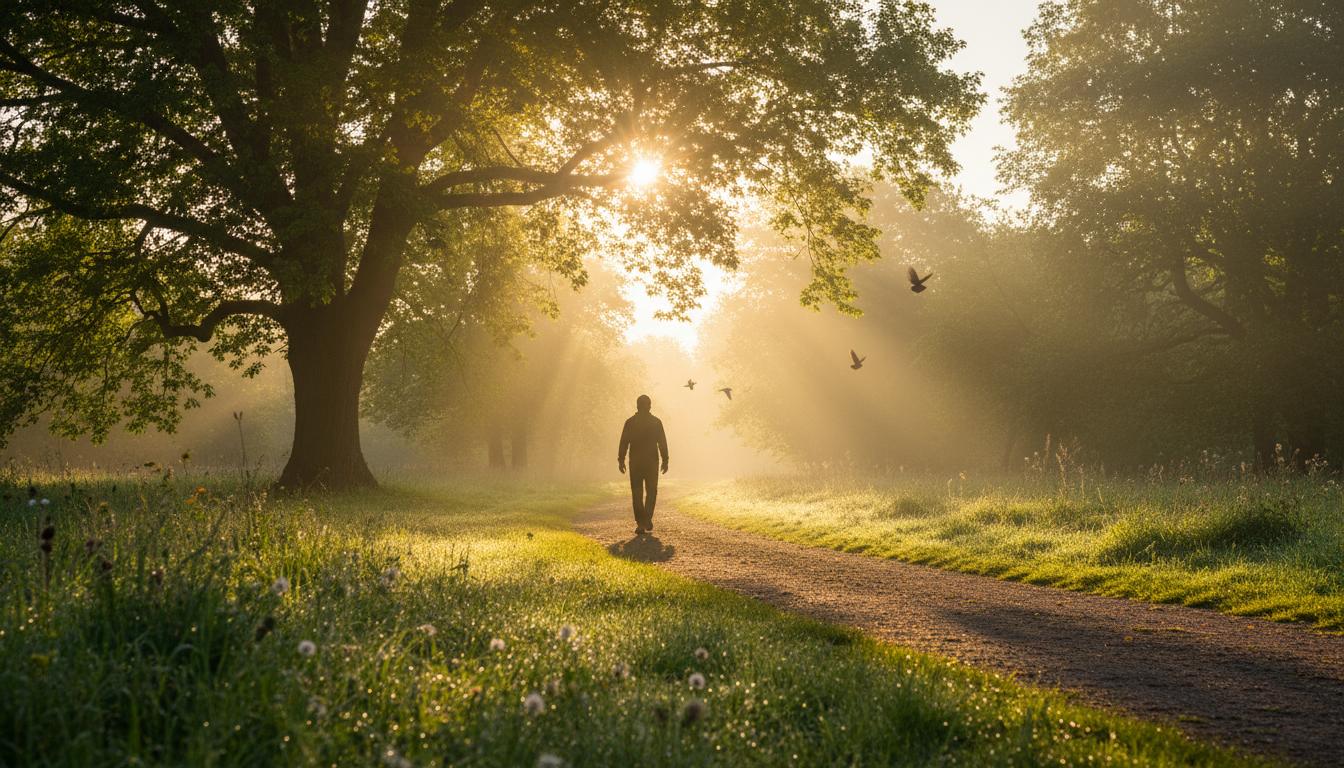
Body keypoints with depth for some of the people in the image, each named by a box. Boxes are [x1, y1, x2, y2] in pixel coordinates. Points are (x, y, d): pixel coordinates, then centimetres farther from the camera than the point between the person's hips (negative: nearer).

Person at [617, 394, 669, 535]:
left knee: (637, 493, 3)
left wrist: (621, 460, 5)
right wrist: (665, 460, 4)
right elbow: (662, 443, -1)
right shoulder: (656, 422, -1)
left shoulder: (630, 422, 0)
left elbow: (624, 443, -1)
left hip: (635, 462, 0)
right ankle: (647, 519, 9)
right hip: (652, 461, 0)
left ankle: (641, 523, -4)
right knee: (651, 491, 15)